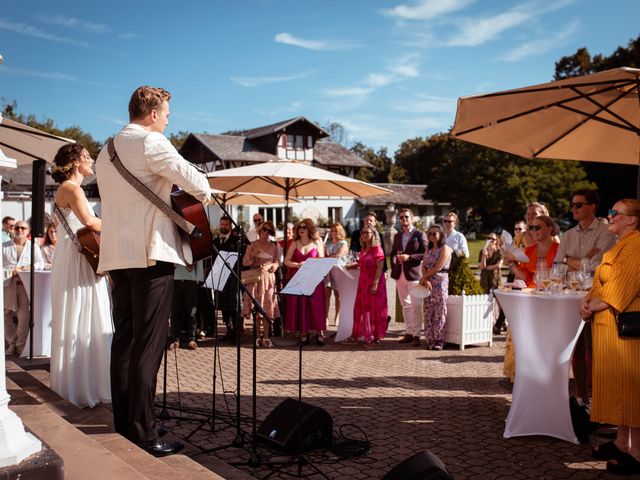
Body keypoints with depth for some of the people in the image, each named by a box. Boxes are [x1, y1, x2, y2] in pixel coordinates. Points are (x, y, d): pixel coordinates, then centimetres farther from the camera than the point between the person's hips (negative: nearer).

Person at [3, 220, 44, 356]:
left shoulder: (33, 246, 13)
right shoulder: (4, 247, 11)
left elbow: (40, 264, 6)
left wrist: (27, 268, -12)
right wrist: (11, 272, -14)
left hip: (26, 285, -1)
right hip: (8, 285, 1)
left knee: (24, 317, -9)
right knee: (7, 316, 7)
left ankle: (20, 346, 1)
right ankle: (11, 344, 21)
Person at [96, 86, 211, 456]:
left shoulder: (107, 151, 20)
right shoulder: (150, 141, -7)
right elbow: (195, 180, -15)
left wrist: (165, 196, 22)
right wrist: (205, 194, 6)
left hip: (117, 255, 9)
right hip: (150, 253, -9)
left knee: (125, 339, 12)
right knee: (148, 345, -7)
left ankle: (123, 425, 18)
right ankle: (143, 435, -4)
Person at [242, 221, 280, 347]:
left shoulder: (273, 246, 10)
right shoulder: (253, 245, 3)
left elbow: (277, 263, 7)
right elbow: (245, 262, -2)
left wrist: (269, 266, -12)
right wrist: (253, 255, -19)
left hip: (268, 279, 2)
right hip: (255, 279, -1)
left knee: (267, 308, -1)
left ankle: (266, 337, 3)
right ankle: (257, 337, 5)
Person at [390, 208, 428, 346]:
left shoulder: (420, 235, -3)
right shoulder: (397, 236, 16)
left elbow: (425, 254, -9)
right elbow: (393, 253, 21)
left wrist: (409, 257, -18)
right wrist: (394, 267, 7)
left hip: (413, 274, -6)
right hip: (400, 275, 6)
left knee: (415, 306, -4)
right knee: (405, 305, 10)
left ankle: (416, 335, 0)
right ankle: (408, 333, 17)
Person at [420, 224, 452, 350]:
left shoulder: (445, 249, -2)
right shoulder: (428, 250, 17)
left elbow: (438, 267, -11)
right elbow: (423, 267, 7)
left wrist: (424, 277, -5)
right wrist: (426, 280, -11)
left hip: (440, 283, -6)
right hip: (428, 284, 6)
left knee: (439, 313, -4)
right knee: (428, 312, 3)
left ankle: (439, 341, 0)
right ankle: (430, 340, 8)